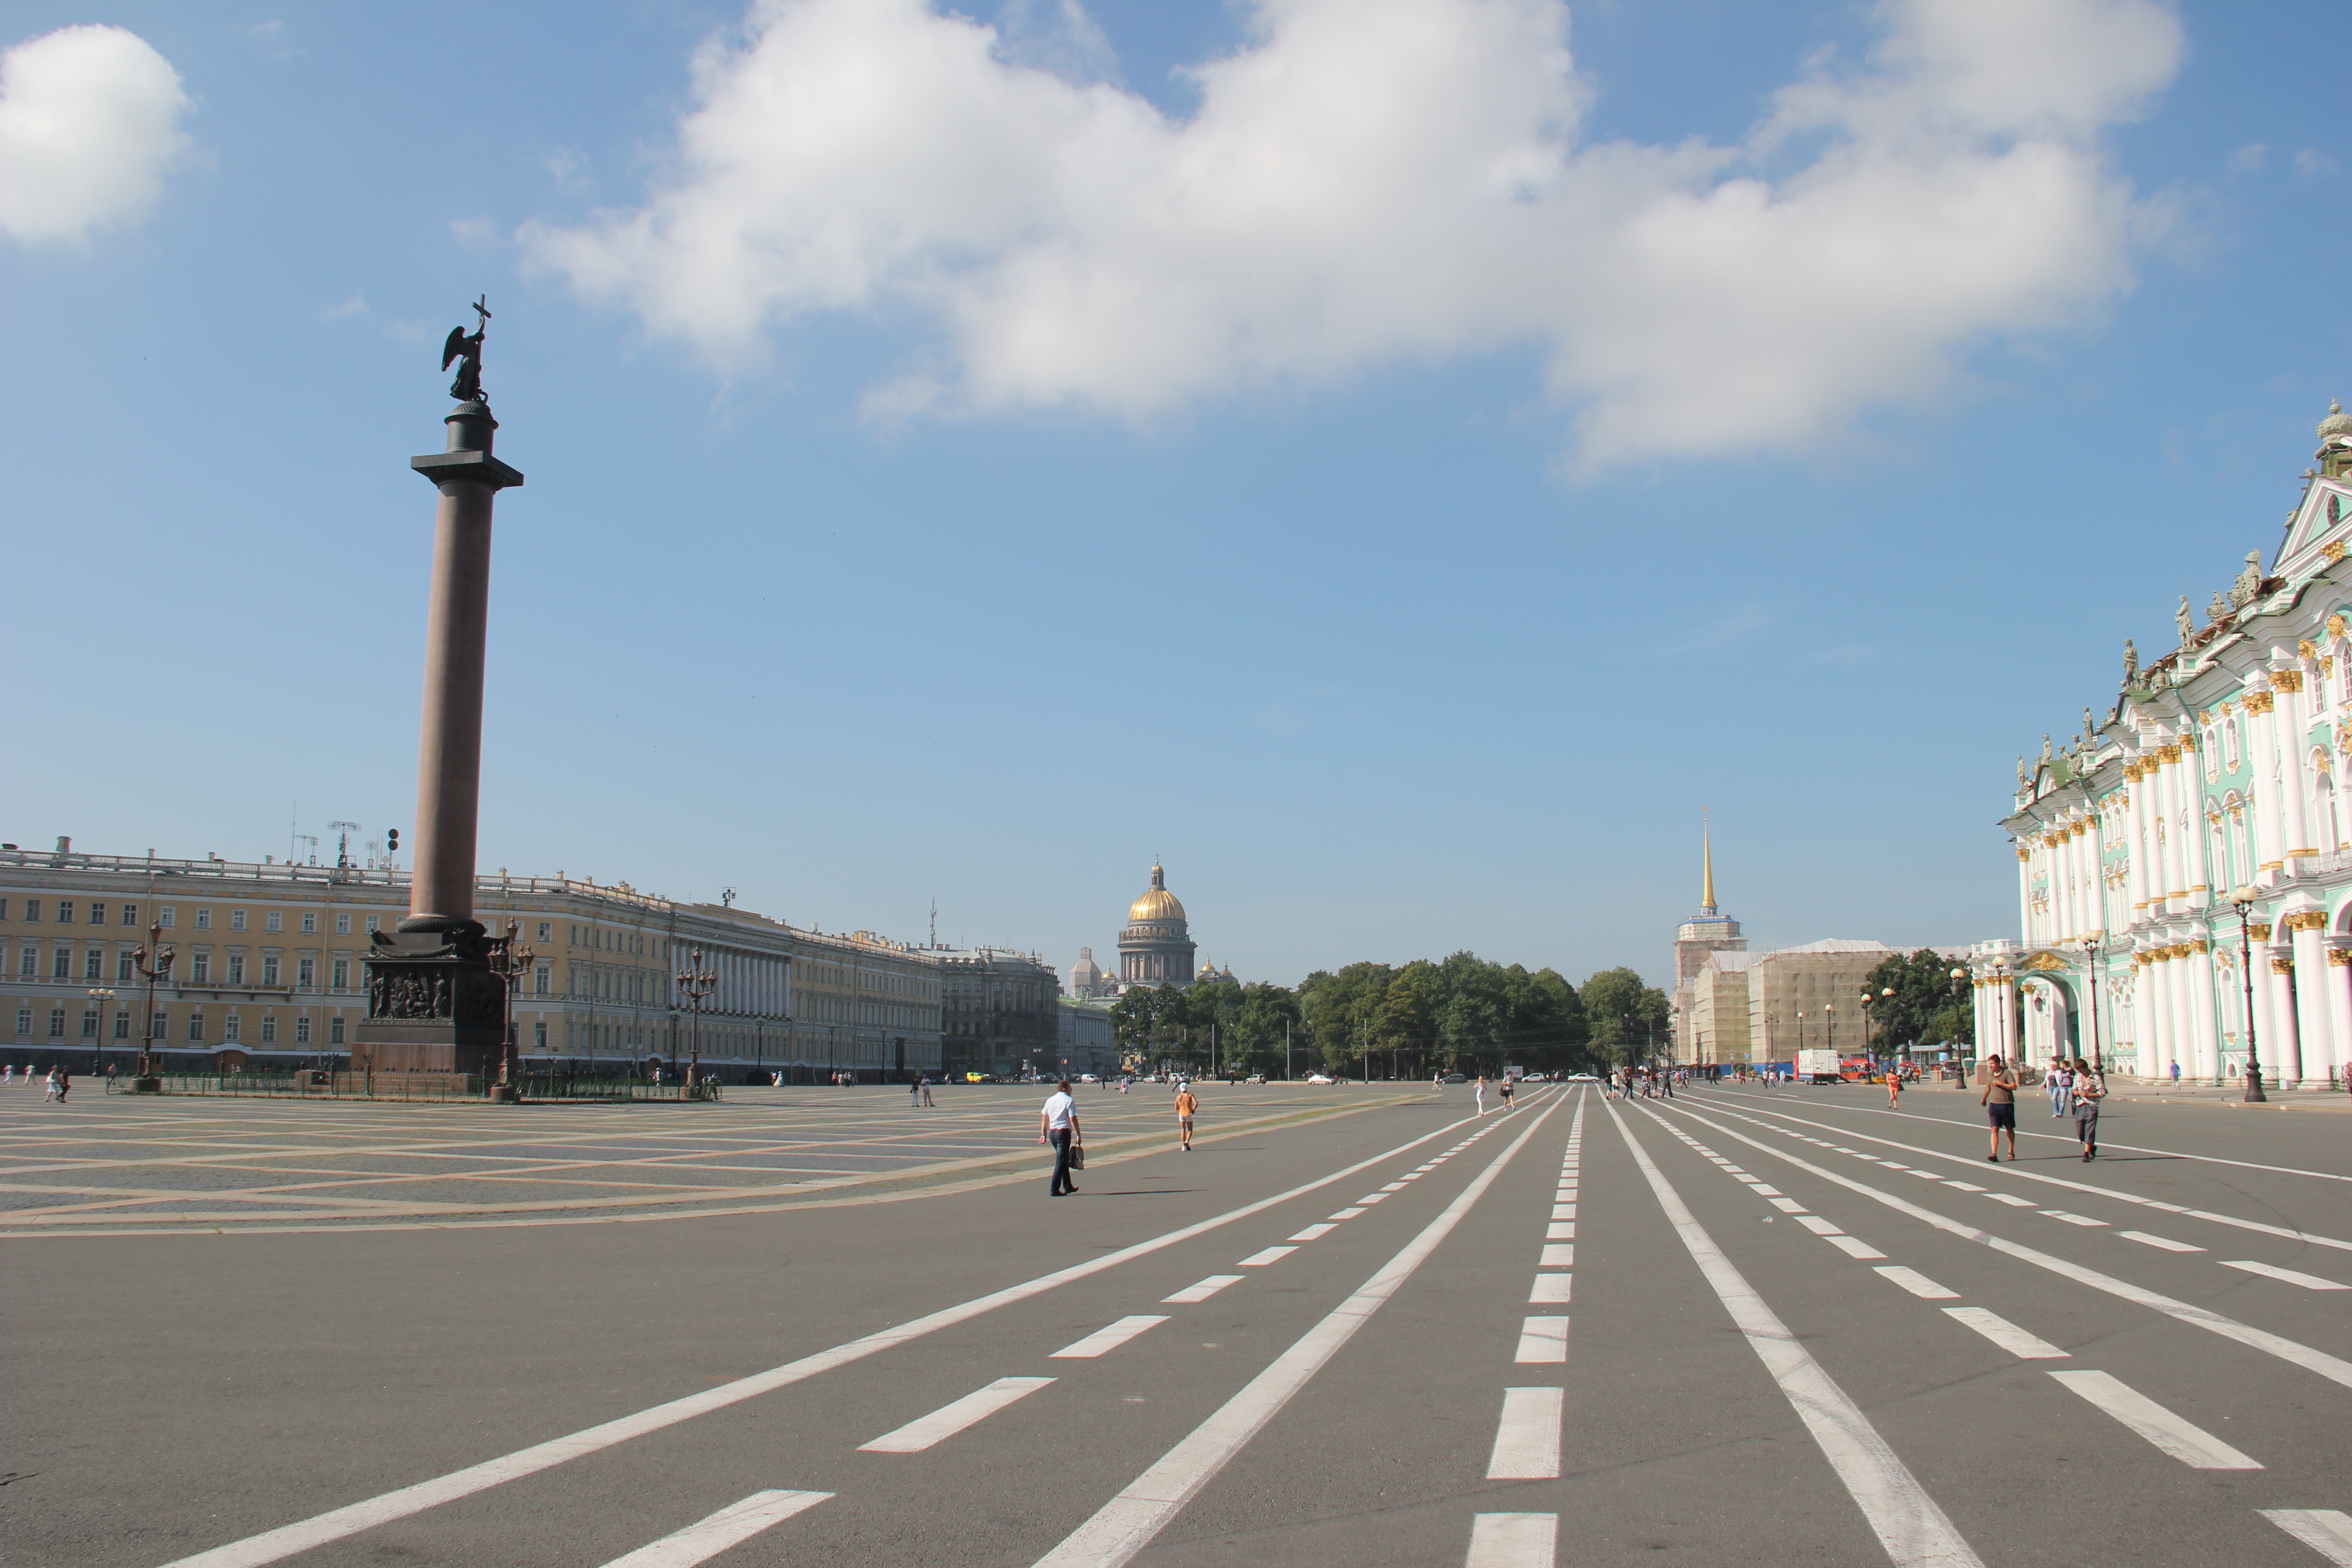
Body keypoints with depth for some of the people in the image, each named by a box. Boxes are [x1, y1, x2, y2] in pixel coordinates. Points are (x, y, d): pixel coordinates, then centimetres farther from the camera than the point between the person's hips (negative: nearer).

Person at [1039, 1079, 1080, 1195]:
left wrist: (1043, 1134, 17)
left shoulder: (1050, 1100, 10)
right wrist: (1078, 1135, -9)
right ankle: (1054, 1189, -9)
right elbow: (1073, 1119, -13)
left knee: (1063, 1160, 20)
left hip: (1052, 1132, 7)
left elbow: (1044, 1117, 13)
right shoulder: (1069, 1101, -10)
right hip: (1064, 1132, -7)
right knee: (1061, 1161, -4)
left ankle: (1068, 1186, 28)